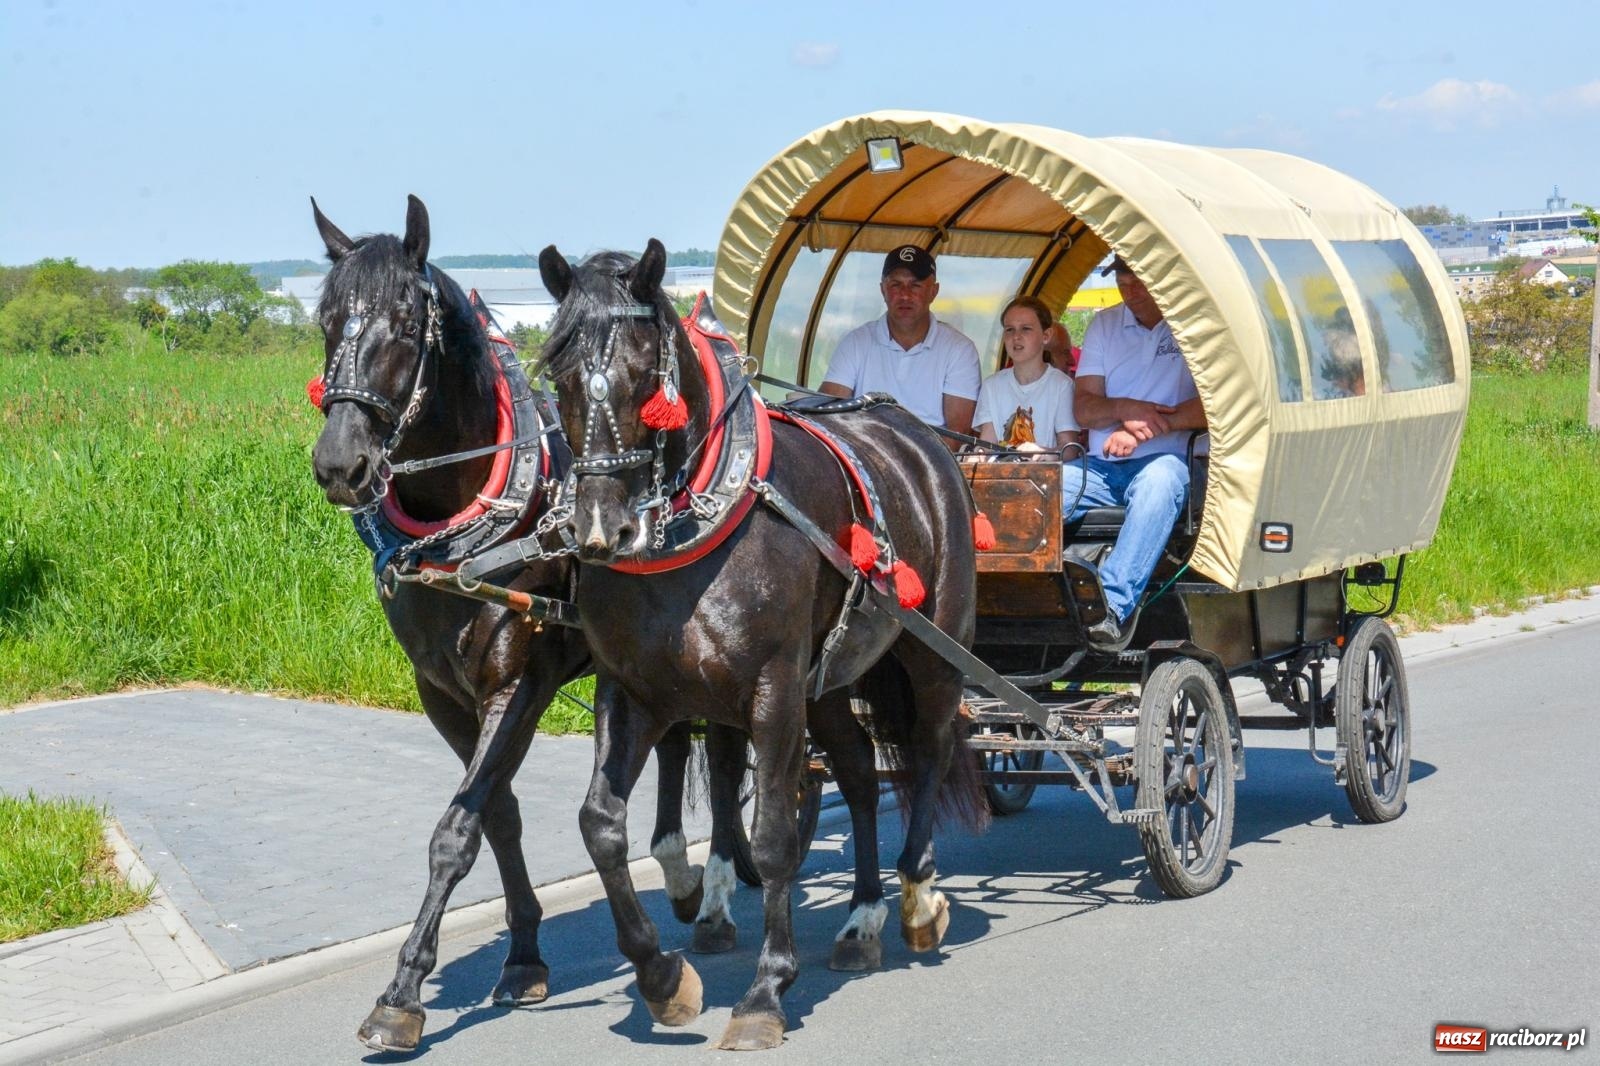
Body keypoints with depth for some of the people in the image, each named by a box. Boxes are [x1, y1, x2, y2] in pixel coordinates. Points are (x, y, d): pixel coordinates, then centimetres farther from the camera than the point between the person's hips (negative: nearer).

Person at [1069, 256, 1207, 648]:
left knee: (1160, 478, -40)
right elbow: (1083, 408, 8)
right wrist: (1124, 409, -14)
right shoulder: (1105, 325, 16)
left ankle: (1117, 604, -47)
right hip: (1100, 466, 4)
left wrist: (1148, 427, -20)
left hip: (1161, 459, -4)